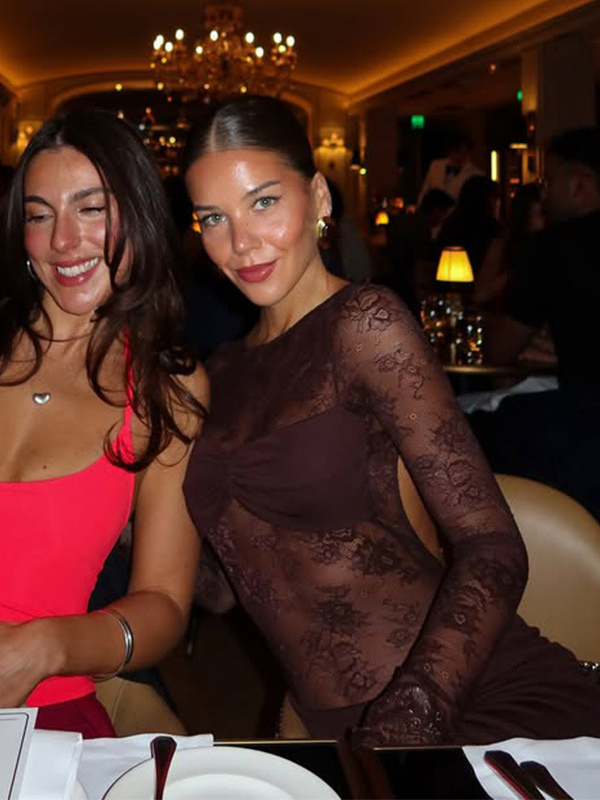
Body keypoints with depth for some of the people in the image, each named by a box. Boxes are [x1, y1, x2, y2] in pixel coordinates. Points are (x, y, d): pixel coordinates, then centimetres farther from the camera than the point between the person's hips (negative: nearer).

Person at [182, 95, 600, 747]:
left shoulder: (363, 322, -8)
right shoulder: (224, 370, 13)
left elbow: (492, 548, -14)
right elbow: (225, 587, 14)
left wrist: (404, 722, -26)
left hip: (479, 703, -5)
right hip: (332, 722, 6)